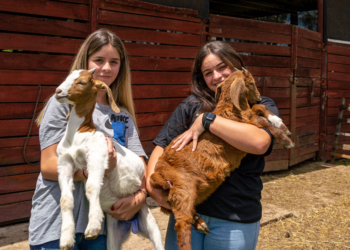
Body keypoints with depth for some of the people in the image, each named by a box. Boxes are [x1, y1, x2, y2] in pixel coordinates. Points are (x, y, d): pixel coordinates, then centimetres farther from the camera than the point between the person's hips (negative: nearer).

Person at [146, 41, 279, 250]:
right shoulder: (193, 105, 5)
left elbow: (259, 142, -21)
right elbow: (162, 146, 4)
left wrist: (206, 120, -17)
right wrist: (151, 183, -14)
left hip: (235, 220, -2)